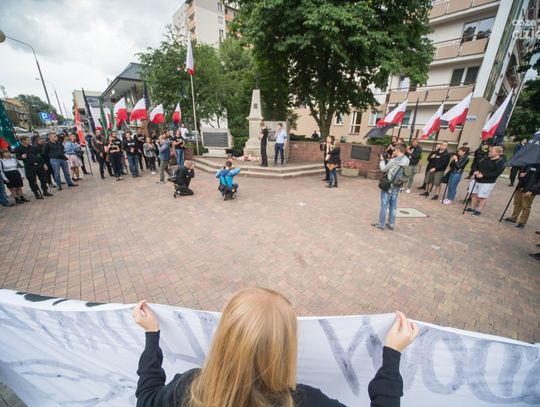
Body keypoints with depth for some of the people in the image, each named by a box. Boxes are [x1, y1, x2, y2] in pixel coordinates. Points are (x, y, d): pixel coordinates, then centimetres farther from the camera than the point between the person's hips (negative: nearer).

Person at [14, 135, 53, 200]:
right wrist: (21, 157, -27)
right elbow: (17, 157, -4)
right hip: (29, 167, -4)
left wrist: (44, 164, 8)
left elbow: (39, 155, 13)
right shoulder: (18, 149, 1)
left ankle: (45, 191, 21)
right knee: (32, 181, 1)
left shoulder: (33, 147, 13)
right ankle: (36, 194, 9)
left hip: (39, 165, 4)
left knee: (43, 179, 9)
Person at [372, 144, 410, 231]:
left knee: (384, 205, 2)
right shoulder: (406, 161, 0)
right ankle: (391, 224, 22)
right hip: (397, 186, 6)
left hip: (388, 185, -6)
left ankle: (381, 224, 10)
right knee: (393, 206, 14)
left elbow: (383, 169, -9)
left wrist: (382, 160, 5)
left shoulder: (394, 161, -20)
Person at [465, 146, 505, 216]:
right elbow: (478, 165, 17)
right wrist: (476, 171, -4)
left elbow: (496, 173, -18)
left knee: (482, 197, -2)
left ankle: (479, 210, 8)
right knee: (473, 194, 11)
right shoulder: (486, 158, 10)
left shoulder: (501, 162, -10)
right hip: (476, 180, 7)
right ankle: (472, 208, 23)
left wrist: (483, 175, -25)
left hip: (487, 182, -7)